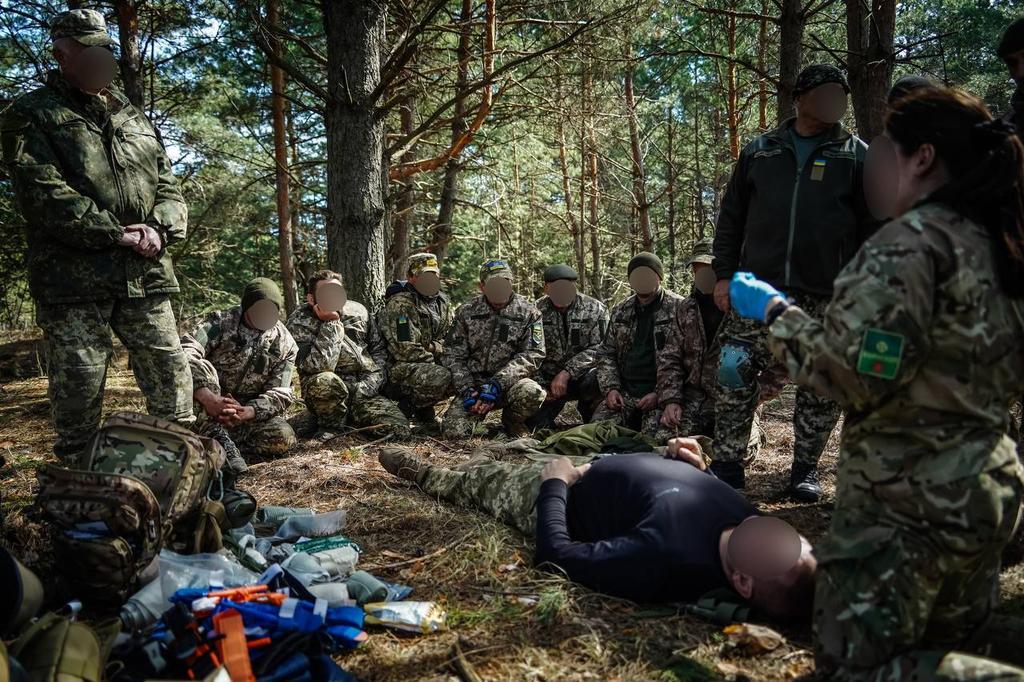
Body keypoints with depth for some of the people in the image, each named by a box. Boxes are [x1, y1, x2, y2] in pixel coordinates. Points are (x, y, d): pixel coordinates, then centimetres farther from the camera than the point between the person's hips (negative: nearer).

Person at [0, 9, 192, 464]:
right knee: (78, 391, -1)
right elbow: (42, 193, -9)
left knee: (171, 374, 6)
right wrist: (116, 233, -14)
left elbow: (167, 186, 17)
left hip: (145, 274, 5)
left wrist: (159, 229, -4)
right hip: (73, 276, -4)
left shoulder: (135, 119, 21)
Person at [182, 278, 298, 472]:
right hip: (205, 411, -2)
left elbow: (279, 394, -9)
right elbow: (184, 353, -28)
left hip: (251, 411, 2)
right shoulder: (221, 321, -11)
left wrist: (246, 412, -30)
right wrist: (208, 399, -43)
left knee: (283, 438, -25)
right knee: (201, 367, -31)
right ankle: (216, 439, -36)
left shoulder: (285, 344, -3)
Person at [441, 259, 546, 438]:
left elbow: (533, 355, -9)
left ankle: (512, 422, 1)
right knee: (454, 430, -22)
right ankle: (478, 415, 15)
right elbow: (453, 355, 4)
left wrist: (497, 382, -20)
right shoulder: (466, 312, 5)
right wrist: (467, 389, -12)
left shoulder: (528, 312, 0)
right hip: (473, 381, 1)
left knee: (531, 393, -35)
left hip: (511, 382, 0)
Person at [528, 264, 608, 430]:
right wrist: (540, 386, -12)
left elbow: (598, 349, -13)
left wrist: (567, 373, -23)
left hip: (583, 374, 0)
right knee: (536, 424, -20)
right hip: (549, 380, 1)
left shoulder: (595, 309, -4)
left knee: (594, 381, -36)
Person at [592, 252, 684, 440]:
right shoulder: (620, 311, 14)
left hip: (660, 395, -5)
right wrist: (610, 388, 1)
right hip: (624, 393, 5)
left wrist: (660, 394, -13)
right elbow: (606, 353, 18)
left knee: (652, 439, -27)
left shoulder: (678, 309, -3)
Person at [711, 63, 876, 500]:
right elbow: (731, 218, 12)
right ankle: (727, 465, 8)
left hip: (826, 298, 0)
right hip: (758, 290, 0)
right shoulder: (759, 152, 12)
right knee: (735, 378, -4)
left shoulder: (856, 156, 10)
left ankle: (805, 469, 19)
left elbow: (871, 229, 7)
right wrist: (724, 274, 4)